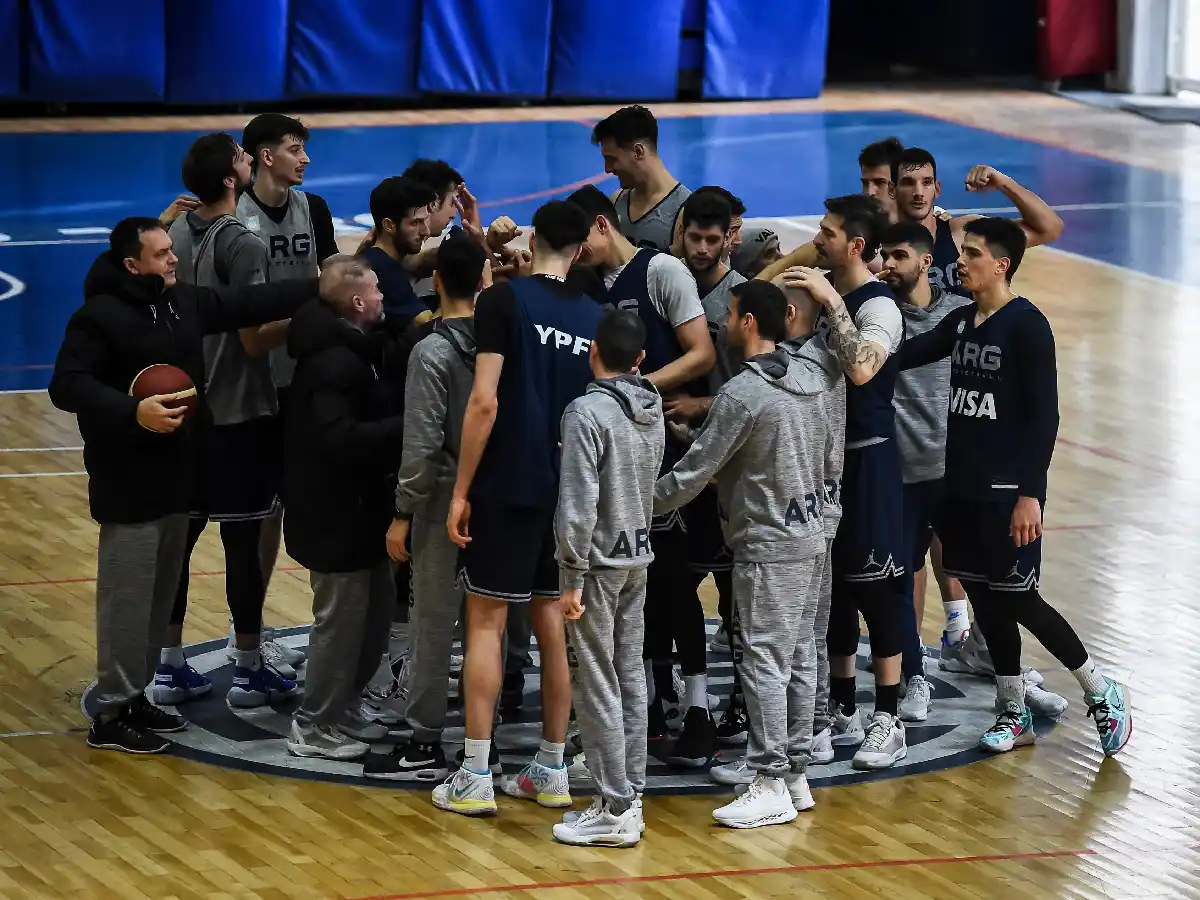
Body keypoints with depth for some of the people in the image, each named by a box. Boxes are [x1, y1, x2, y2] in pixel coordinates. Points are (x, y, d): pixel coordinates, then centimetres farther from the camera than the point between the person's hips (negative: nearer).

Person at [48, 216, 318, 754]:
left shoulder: (184, 303, 10)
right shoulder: (99, 317, -14)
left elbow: (247, 305, 16)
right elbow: (66, 386, -18)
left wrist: (319, 288, 12)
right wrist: (133, 411, -29)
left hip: (176, 479, 8)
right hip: (129, 486, -8)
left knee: (161, 595, 14)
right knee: (127, 599, -4)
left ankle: (136, 696, 25)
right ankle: (113, 714, 2)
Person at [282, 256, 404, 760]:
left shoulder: (350, 349, 10)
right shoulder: (335, 363, -23)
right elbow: (339, 440, -30)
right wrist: (406, 428, -28)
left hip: (357, 508, 10)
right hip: (336, 513, -10)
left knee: (375, 610, 16)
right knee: (342, 618, -1)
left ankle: (342, 712, 27)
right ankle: (314, 729, 9)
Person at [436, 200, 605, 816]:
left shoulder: (504, 301, -9)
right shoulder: (595, 316, 6)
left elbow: (485, 402, -16)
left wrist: (461, 489, -11)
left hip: (507, 486, -5)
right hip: (570, 490, 5)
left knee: (486, 621, 0)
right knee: (552, 624, 12)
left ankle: (475, 778, -3)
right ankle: (551, 771, 16)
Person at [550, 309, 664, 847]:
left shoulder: (588, 412, -17)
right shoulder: (653, 412, 5)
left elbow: (578, 504, -20)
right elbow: (652, 488, 10)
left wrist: (572, 577, -15)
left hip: (599, 562, -7)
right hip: (638, 559, 7)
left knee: (599, 687, -3)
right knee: (630, 678, 12)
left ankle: (615, 812, -2)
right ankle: (630, 798, 16)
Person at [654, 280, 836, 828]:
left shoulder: (741, 394, -17)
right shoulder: (810, 379, 6)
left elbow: (695, 471, -13)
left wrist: (644, 504, 0)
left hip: (768, 546, -9)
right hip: (810, 536, 9)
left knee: (764, 662, -7)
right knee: (799, 658, 12)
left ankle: (771, 787, -8)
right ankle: (796, 774, 16)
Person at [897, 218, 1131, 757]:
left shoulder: (1026, 325, -13)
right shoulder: (961, 322, 9)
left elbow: (1045, 416, -16)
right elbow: (907, 354, 0)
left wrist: (1030, 494, -19)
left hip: (1008, 490, -7)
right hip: (963, 488, 7)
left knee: (1018, 600, -3)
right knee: (987, 601, 11)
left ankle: (1102, 695, 13)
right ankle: (1014, 716, 23)